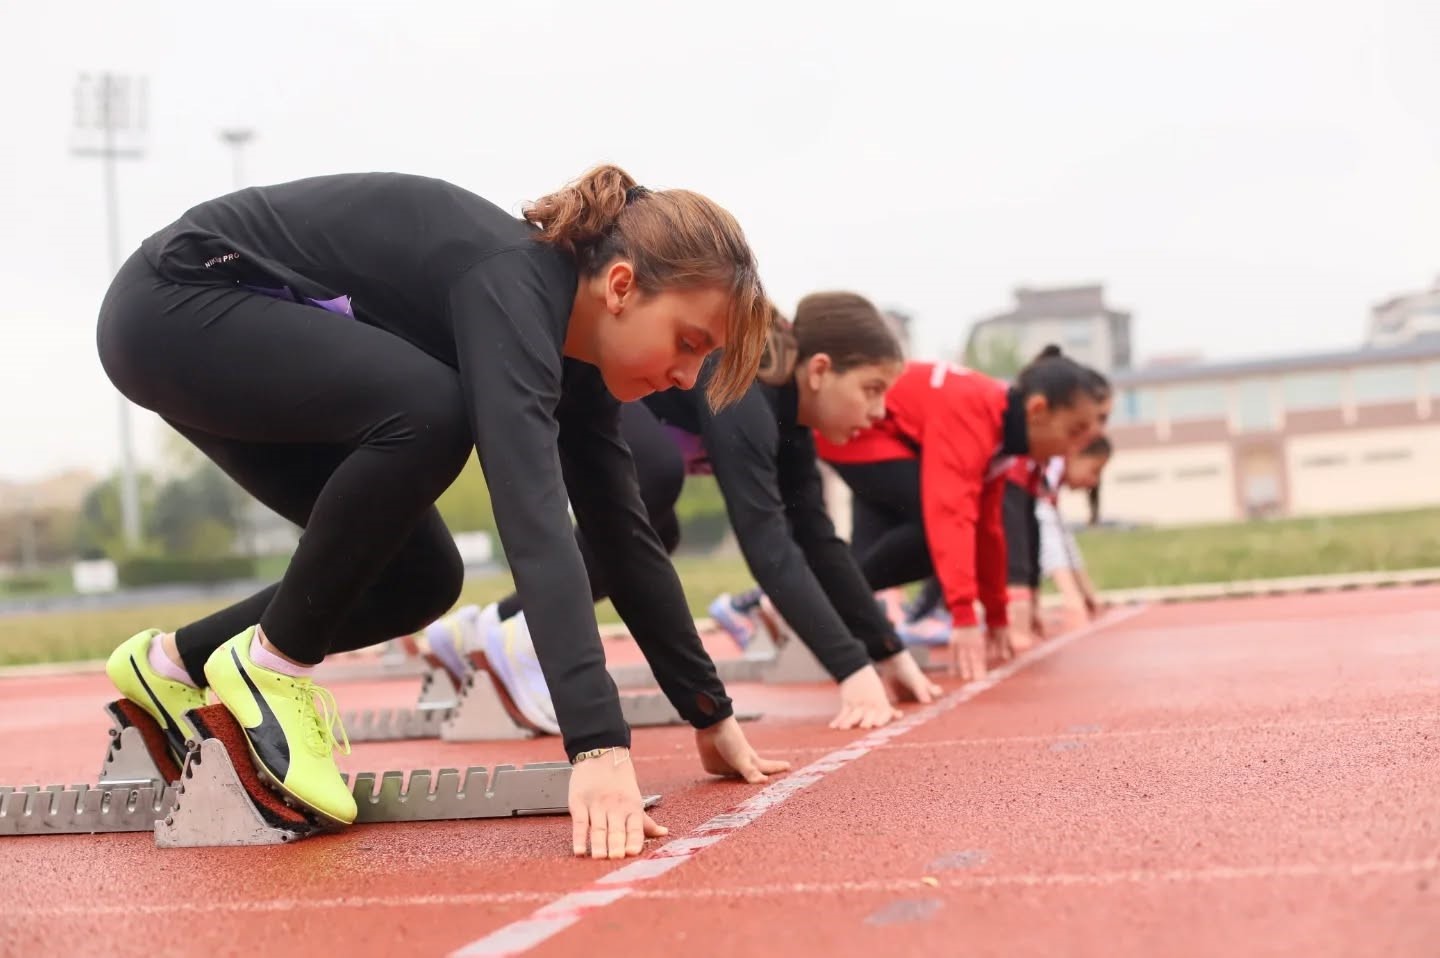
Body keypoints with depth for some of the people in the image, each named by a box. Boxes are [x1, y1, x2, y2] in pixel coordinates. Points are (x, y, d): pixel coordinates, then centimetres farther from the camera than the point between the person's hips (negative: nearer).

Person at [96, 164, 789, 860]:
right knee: (428, 413, -31)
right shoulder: (511, 289, -30)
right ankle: (269, 663, -12)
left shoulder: (569, 336, -3)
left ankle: (175, 664, 18)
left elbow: (624, 534, 2)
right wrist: (598, 745, -49)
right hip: (171, 308, -9)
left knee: (418, 578, 2)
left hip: (250, 347, 9)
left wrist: (711, 715, 3)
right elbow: (533, 518, -42)